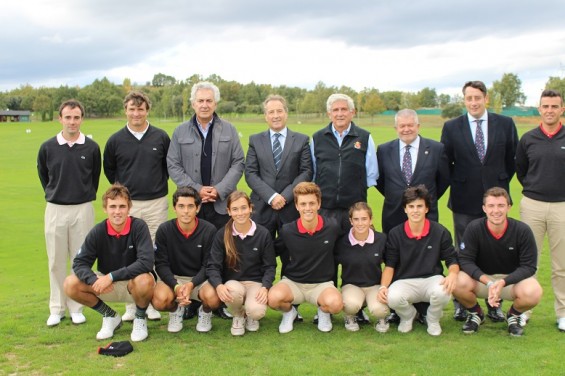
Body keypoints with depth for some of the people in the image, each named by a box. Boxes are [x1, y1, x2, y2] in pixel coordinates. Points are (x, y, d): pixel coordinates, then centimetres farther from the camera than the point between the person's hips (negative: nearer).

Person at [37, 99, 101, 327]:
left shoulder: (91, 147, -3)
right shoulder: (48, 147, -2)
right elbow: (42, 174, 15)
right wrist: (52, 194, 13)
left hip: (83, 209, -1)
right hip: (55, 209, 1)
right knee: (56, 261, 7)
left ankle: (77, 307, 17)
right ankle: (57, 308, 18)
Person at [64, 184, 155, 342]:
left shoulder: (139, 227, -20)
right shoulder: (98, 231, -11)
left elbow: (146, 262, -30)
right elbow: (80, 263, -12)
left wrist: (111, 277, -33)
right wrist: (94, 280, -33)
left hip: (134, 282, -3)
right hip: (106, 282, 4)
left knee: (145, 281, -38)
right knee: (71, 284, -17)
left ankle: (140, 318, -3)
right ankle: (110, 316, 6)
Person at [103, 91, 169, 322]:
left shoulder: (161, 137, 2)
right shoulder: (116, 140, 2)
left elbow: (170, 165, 15)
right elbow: (108, 168, 17)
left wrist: (160, 184, 10)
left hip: (156, 203, 0)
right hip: (128, 204, 0)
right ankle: (131, 305, 12)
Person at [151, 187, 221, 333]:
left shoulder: (209, 230, -12)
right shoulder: (164, 230, -10)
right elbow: (161, 264, -9)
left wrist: (191, 284, -27)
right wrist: (176, 286, -27)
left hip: (199, 278, 0)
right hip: (173, 278, 1)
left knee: (213, 298, -33)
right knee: (159, 300, -31)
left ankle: (205, 312, 8)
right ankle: (176, 310, 9)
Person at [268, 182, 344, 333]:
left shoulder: (332, 227, -11)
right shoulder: (287, 231, -11)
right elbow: (274, 252, 8)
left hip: (322, 283, 0)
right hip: (293, 282, 0)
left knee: (335, 303, -34)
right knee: (274, 297, -33)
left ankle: (323, 312, 6)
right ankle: (289, 312, 6)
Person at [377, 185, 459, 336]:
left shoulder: (440, 232, -2)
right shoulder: (395, 234, -1)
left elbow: (452, 260, 4)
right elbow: (389, 265, 2)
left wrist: (453, 274, -19)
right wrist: (383, 286, -15)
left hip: (432, 279, 0)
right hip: (405, 281, 0)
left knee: (443, 292, -35)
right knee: (393, 298, -33)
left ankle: (433, 320, 4)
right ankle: (407, 316, 9)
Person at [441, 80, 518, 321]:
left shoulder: (505, 124, 2)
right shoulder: (451, 127, 0)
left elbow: (513, 159, 9)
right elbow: (445, 163, 6)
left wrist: (501, 184, 6)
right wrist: (457, 185, 3)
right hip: (464, 201, 0)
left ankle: (494, 303, 18)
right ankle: (462, 304, 17)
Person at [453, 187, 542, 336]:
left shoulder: (522, 230, -17)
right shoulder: (474, 228, -16)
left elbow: (528, 266, -14)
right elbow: (465, 260, -17)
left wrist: (503, 282, -30)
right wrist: (488, 282, -32)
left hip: (512, 279, 0)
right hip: (481, 278, 0)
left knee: (533, 293, -33)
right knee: (458, 283, -31)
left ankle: (514, 315, 5)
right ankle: (475, 313, 4)